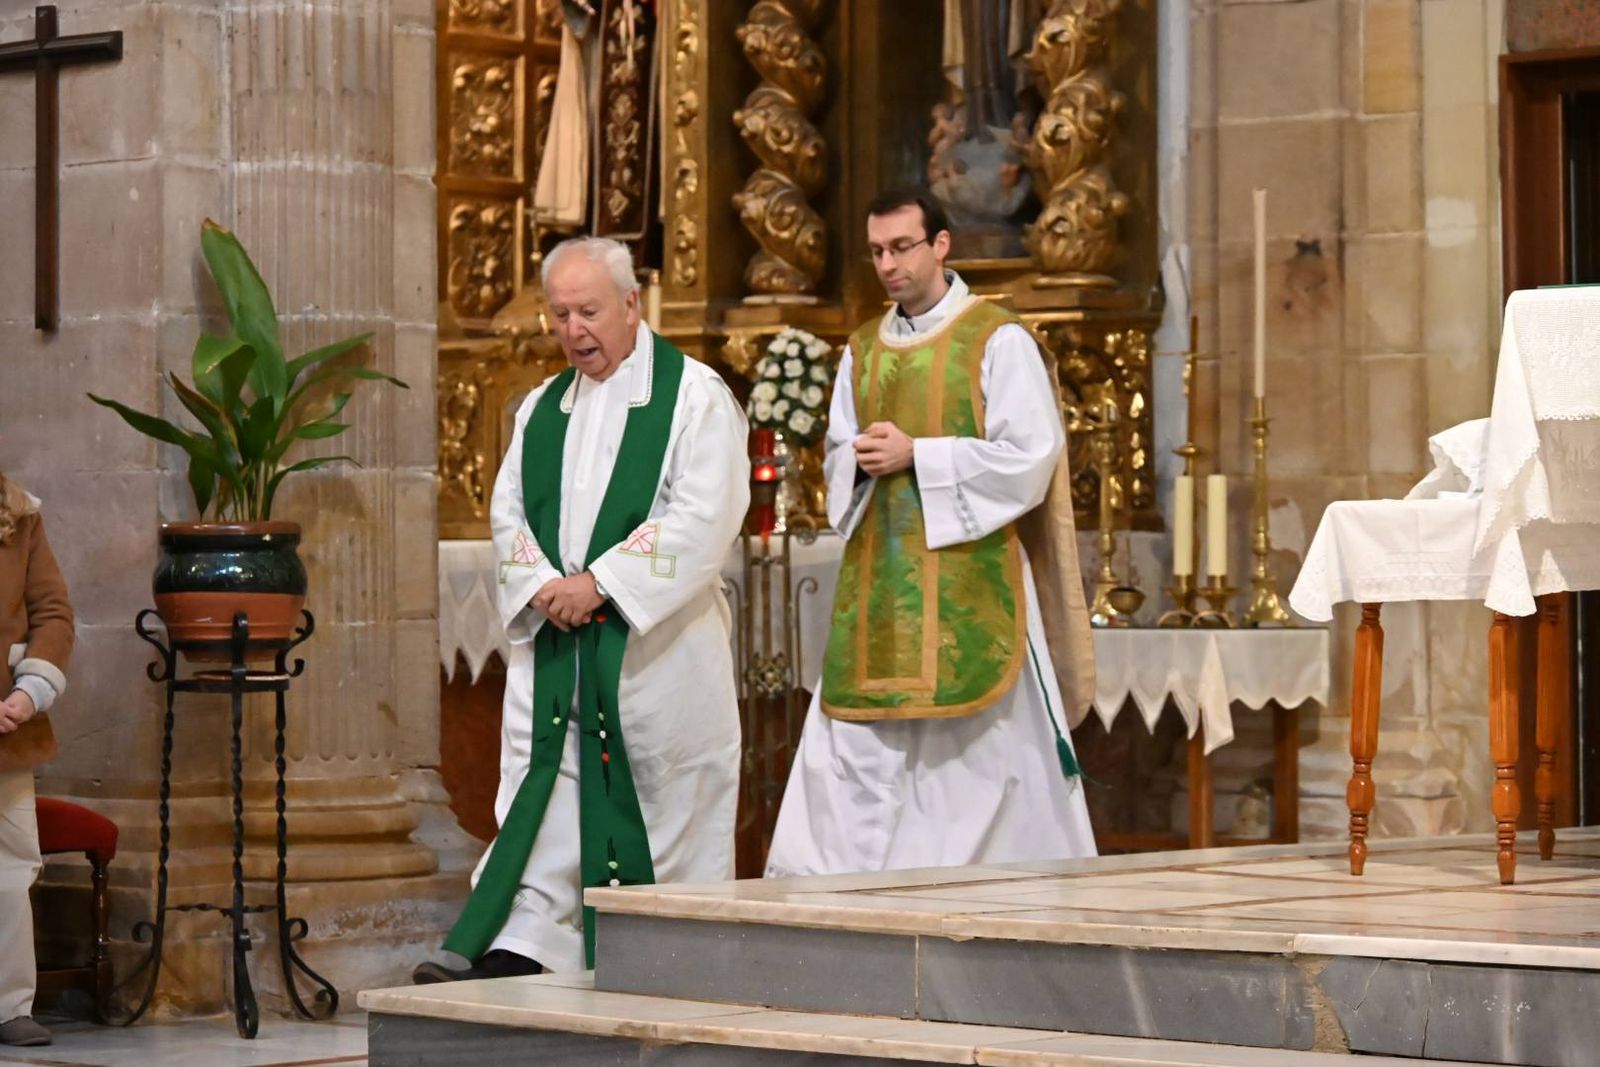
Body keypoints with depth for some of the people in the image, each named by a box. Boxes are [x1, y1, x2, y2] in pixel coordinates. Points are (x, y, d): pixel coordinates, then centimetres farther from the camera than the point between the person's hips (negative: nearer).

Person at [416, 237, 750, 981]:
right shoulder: (541, 408, 16)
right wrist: (545, 587, -9)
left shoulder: (693, 396, -2)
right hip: (553, 642, 5)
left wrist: (599, 584, -16)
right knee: (540, 791, -5)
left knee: (668, 802, -1)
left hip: (657, 639, -5)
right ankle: (511, 956, -13)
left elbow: (703, 517, -12)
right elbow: (508, 513, 11)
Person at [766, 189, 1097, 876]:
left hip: (968, 573, -5)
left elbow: (1029, 458, -10)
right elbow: (837, 459, 19)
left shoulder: (998, 341, -3)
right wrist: (864, 459, -5)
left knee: (987, 749, -4)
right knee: (859, 751, -1)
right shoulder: (863, 351, 16)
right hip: (877, 581, 5)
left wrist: (915, 454, -13)